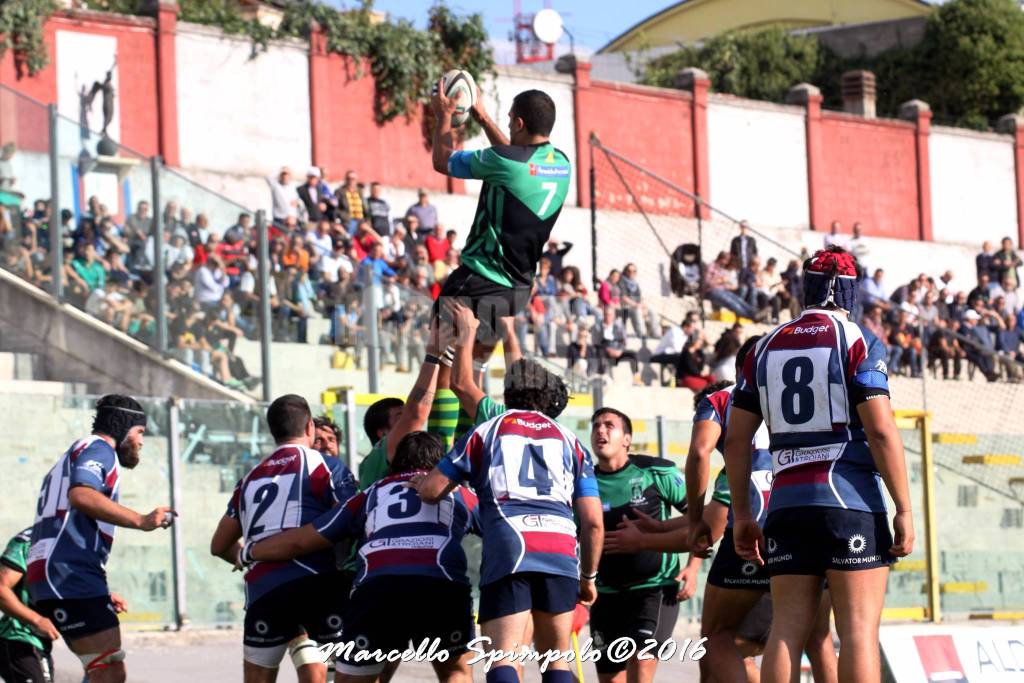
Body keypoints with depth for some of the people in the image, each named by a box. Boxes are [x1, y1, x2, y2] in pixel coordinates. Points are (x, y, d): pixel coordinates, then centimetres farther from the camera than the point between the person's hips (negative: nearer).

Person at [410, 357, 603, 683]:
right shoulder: (570, 442, 21)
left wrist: (418, 482, 40)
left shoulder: (486, 432, 17)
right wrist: (588, 577, 26)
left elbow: (431, 490, 17)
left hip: (507, 550, -2)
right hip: (561, 554, 2)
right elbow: (593, 522, 14)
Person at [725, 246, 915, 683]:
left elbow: (736, 439, 12)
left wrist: (741, 515, 19)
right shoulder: (856, 341, -2)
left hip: (787, 503, 5)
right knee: (859, 630, -5)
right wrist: (904, 509, -7)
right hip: (849, 501, -5)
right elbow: (881, 430, -10)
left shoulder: (766, 348, 13)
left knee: (786, 630, 4)